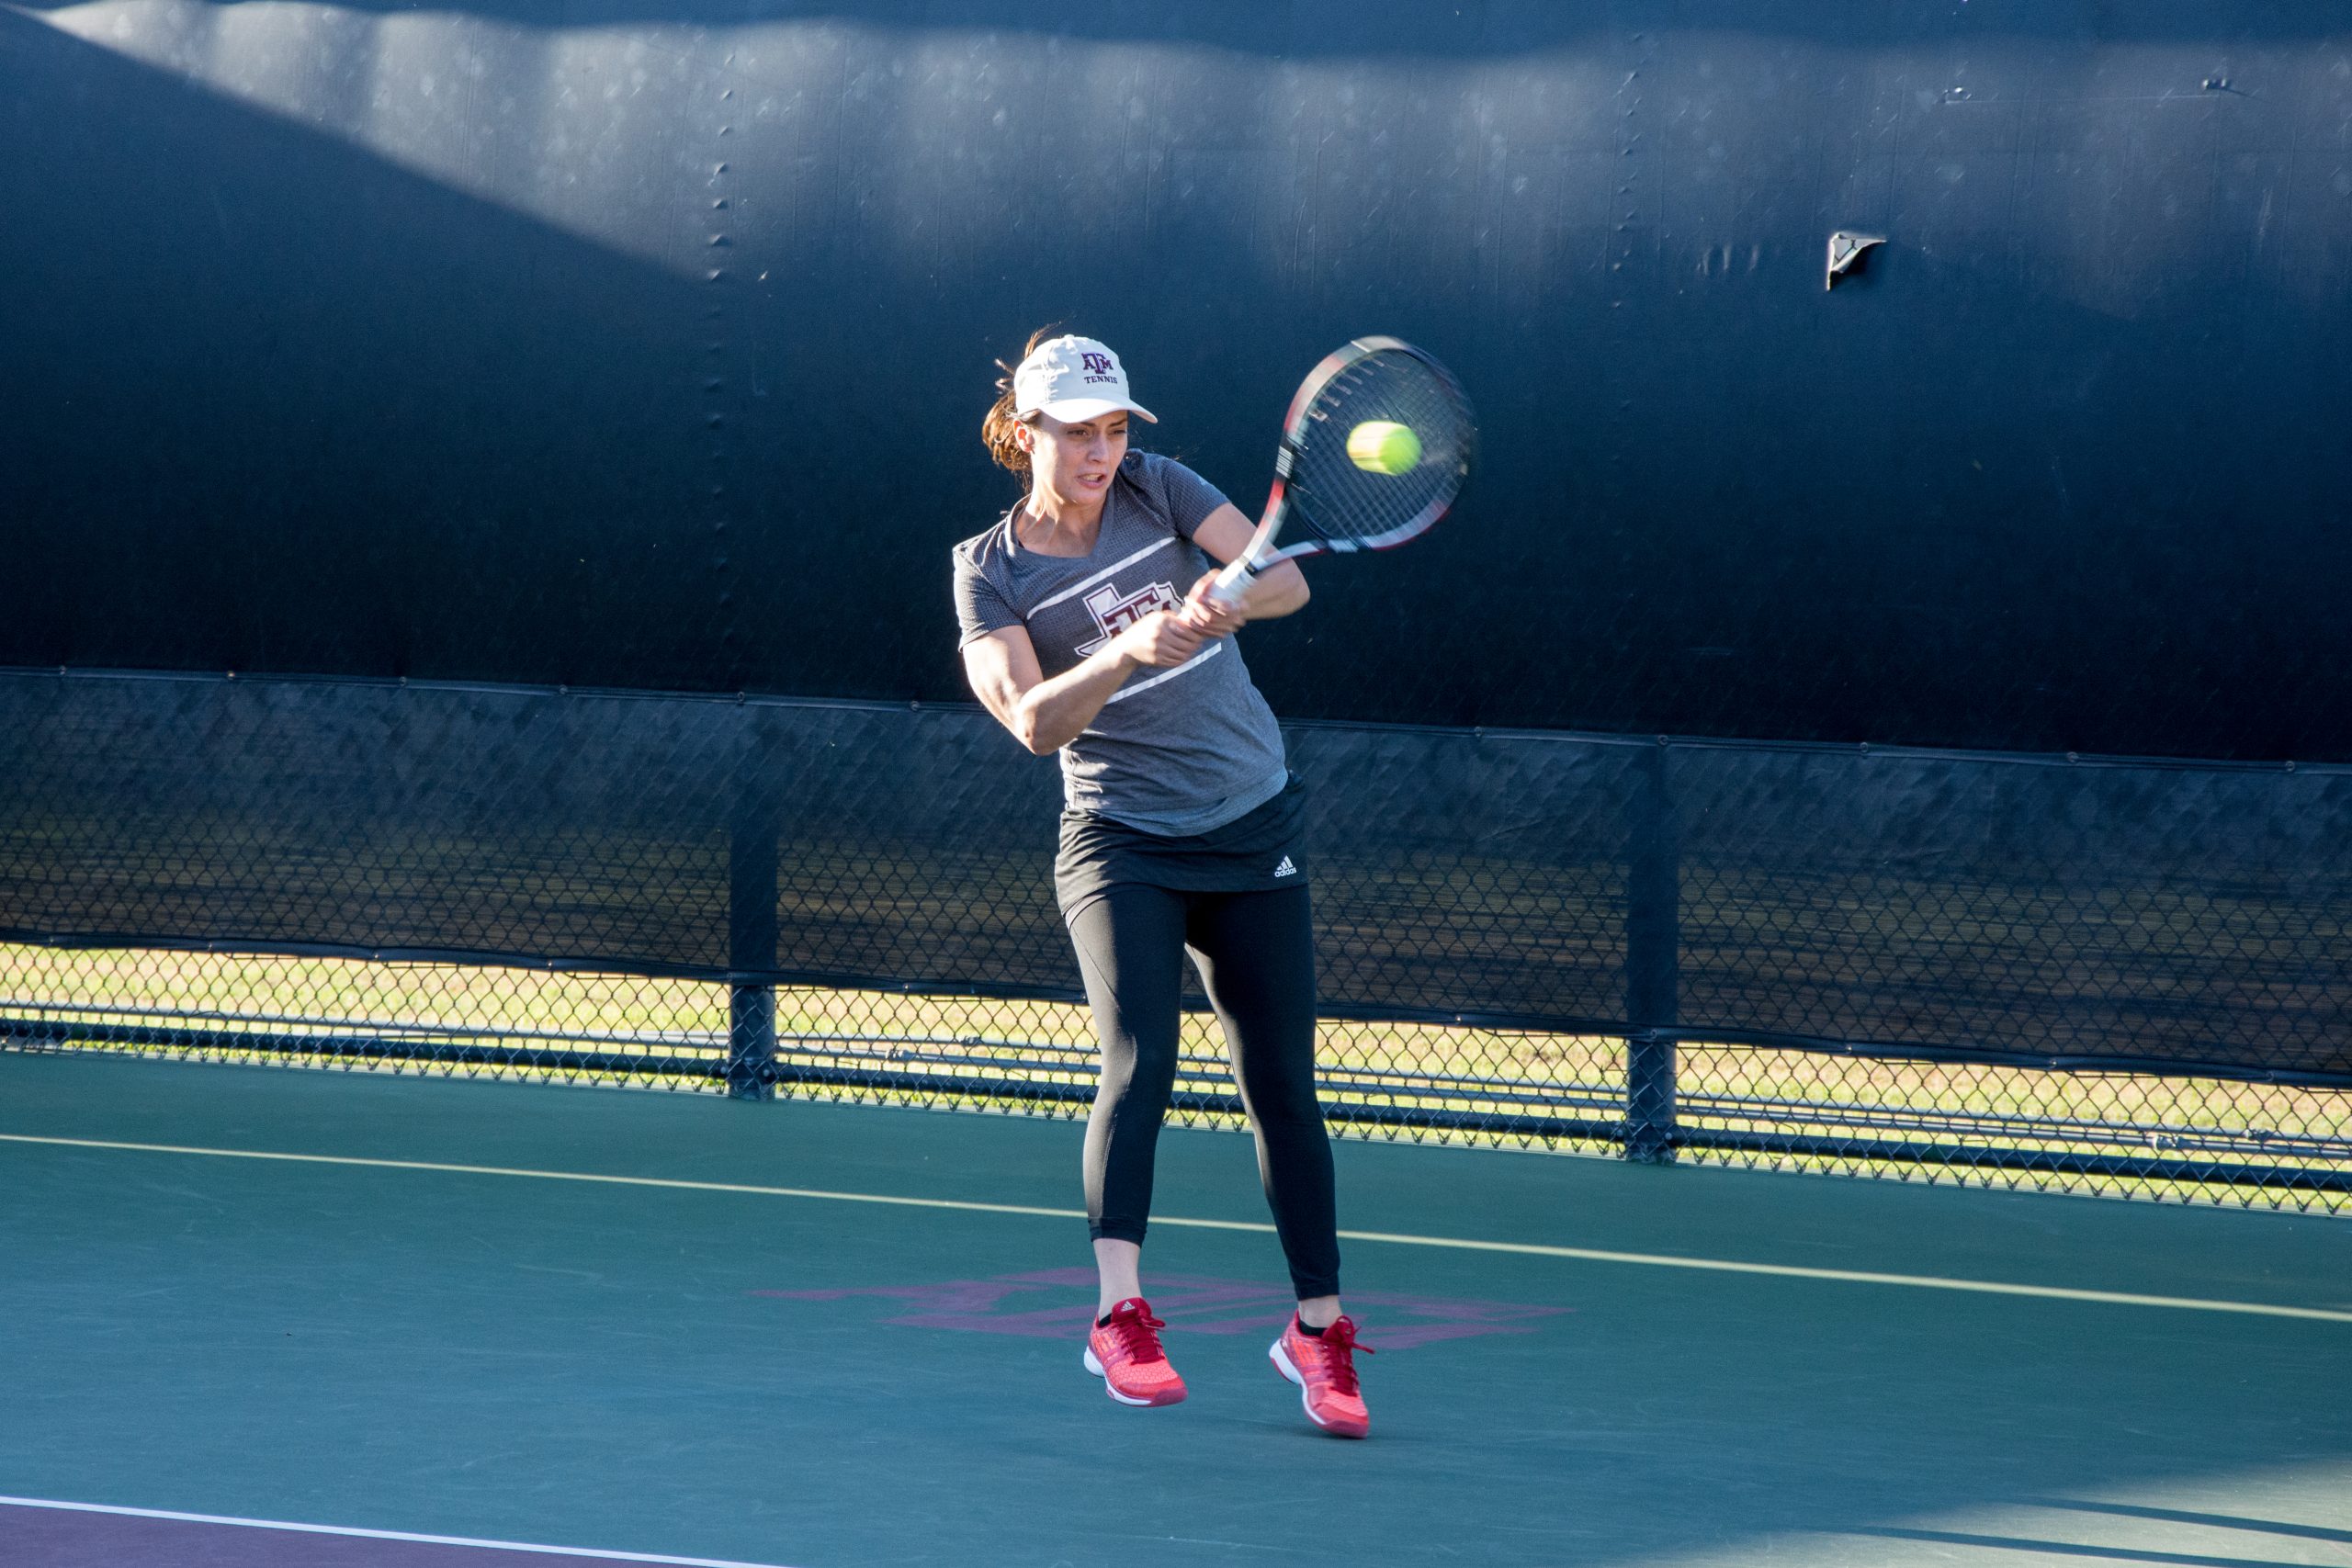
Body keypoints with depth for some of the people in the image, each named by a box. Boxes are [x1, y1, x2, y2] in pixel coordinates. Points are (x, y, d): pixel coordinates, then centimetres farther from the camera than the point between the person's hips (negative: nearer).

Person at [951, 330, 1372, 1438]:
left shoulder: (1157, 490, -1)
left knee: (1283, 1088, 5)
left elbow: (1287, 581, -12)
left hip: (1252, 839, 2)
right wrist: (1127, 652, -38)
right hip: (1120, 847, -2)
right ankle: (1120, 1317, -24)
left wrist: (1230, 596, -35)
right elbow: (1030, 720, -21)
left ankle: (1318, 1328, 18)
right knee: (1139, 1060, -23)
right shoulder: (990, 571, -6)